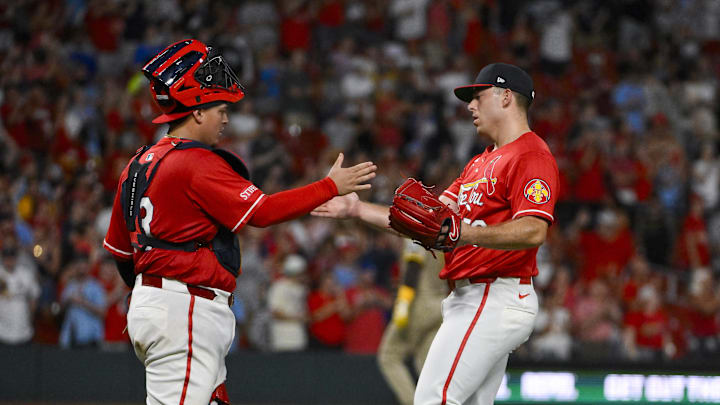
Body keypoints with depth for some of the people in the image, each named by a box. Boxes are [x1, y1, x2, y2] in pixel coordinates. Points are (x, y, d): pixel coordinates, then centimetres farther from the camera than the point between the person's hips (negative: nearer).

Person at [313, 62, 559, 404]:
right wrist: (357, 209, 17)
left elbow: (534, 231, -25)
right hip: (469, 298, 11)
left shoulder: (531, 155, -10)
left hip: (495, 302, -11)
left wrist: (469, 234, -39)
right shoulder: (481, 162, 24)